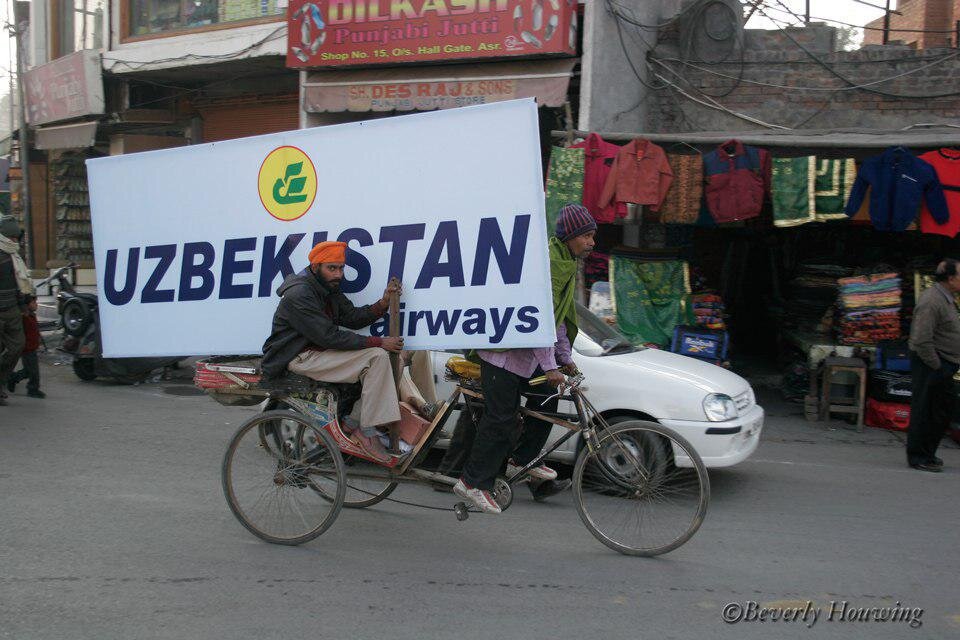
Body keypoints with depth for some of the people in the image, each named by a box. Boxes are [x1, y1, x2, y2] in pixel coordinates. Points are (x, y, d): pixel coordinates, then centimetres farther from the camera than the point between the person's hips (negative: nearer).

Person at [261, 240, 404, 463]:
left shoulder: (329, 288, 12)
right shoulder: (299, 295, -19)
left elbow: (352, 317, 9)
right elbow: (330, 337, -23)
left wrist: (383, 303, -8)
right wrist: (378, 342, -20)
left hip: (318, 351, 10)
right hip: (299, 359, -10)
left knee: (380, 355, -2)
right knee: (377, 357, -20)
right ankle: (367, 433, -17)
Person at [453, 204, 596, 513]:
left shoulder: (566, 263, 12)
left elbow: (558, 317, 19)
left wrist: (565, 358, 19)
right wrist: (550, 366, -25)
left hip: (527, 351, 10)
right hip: (503, 350, -10)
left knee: (546, 401, 12)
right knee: (502, 418, -7)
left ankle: (521, 461, 26)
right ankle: (473, 482, 3)